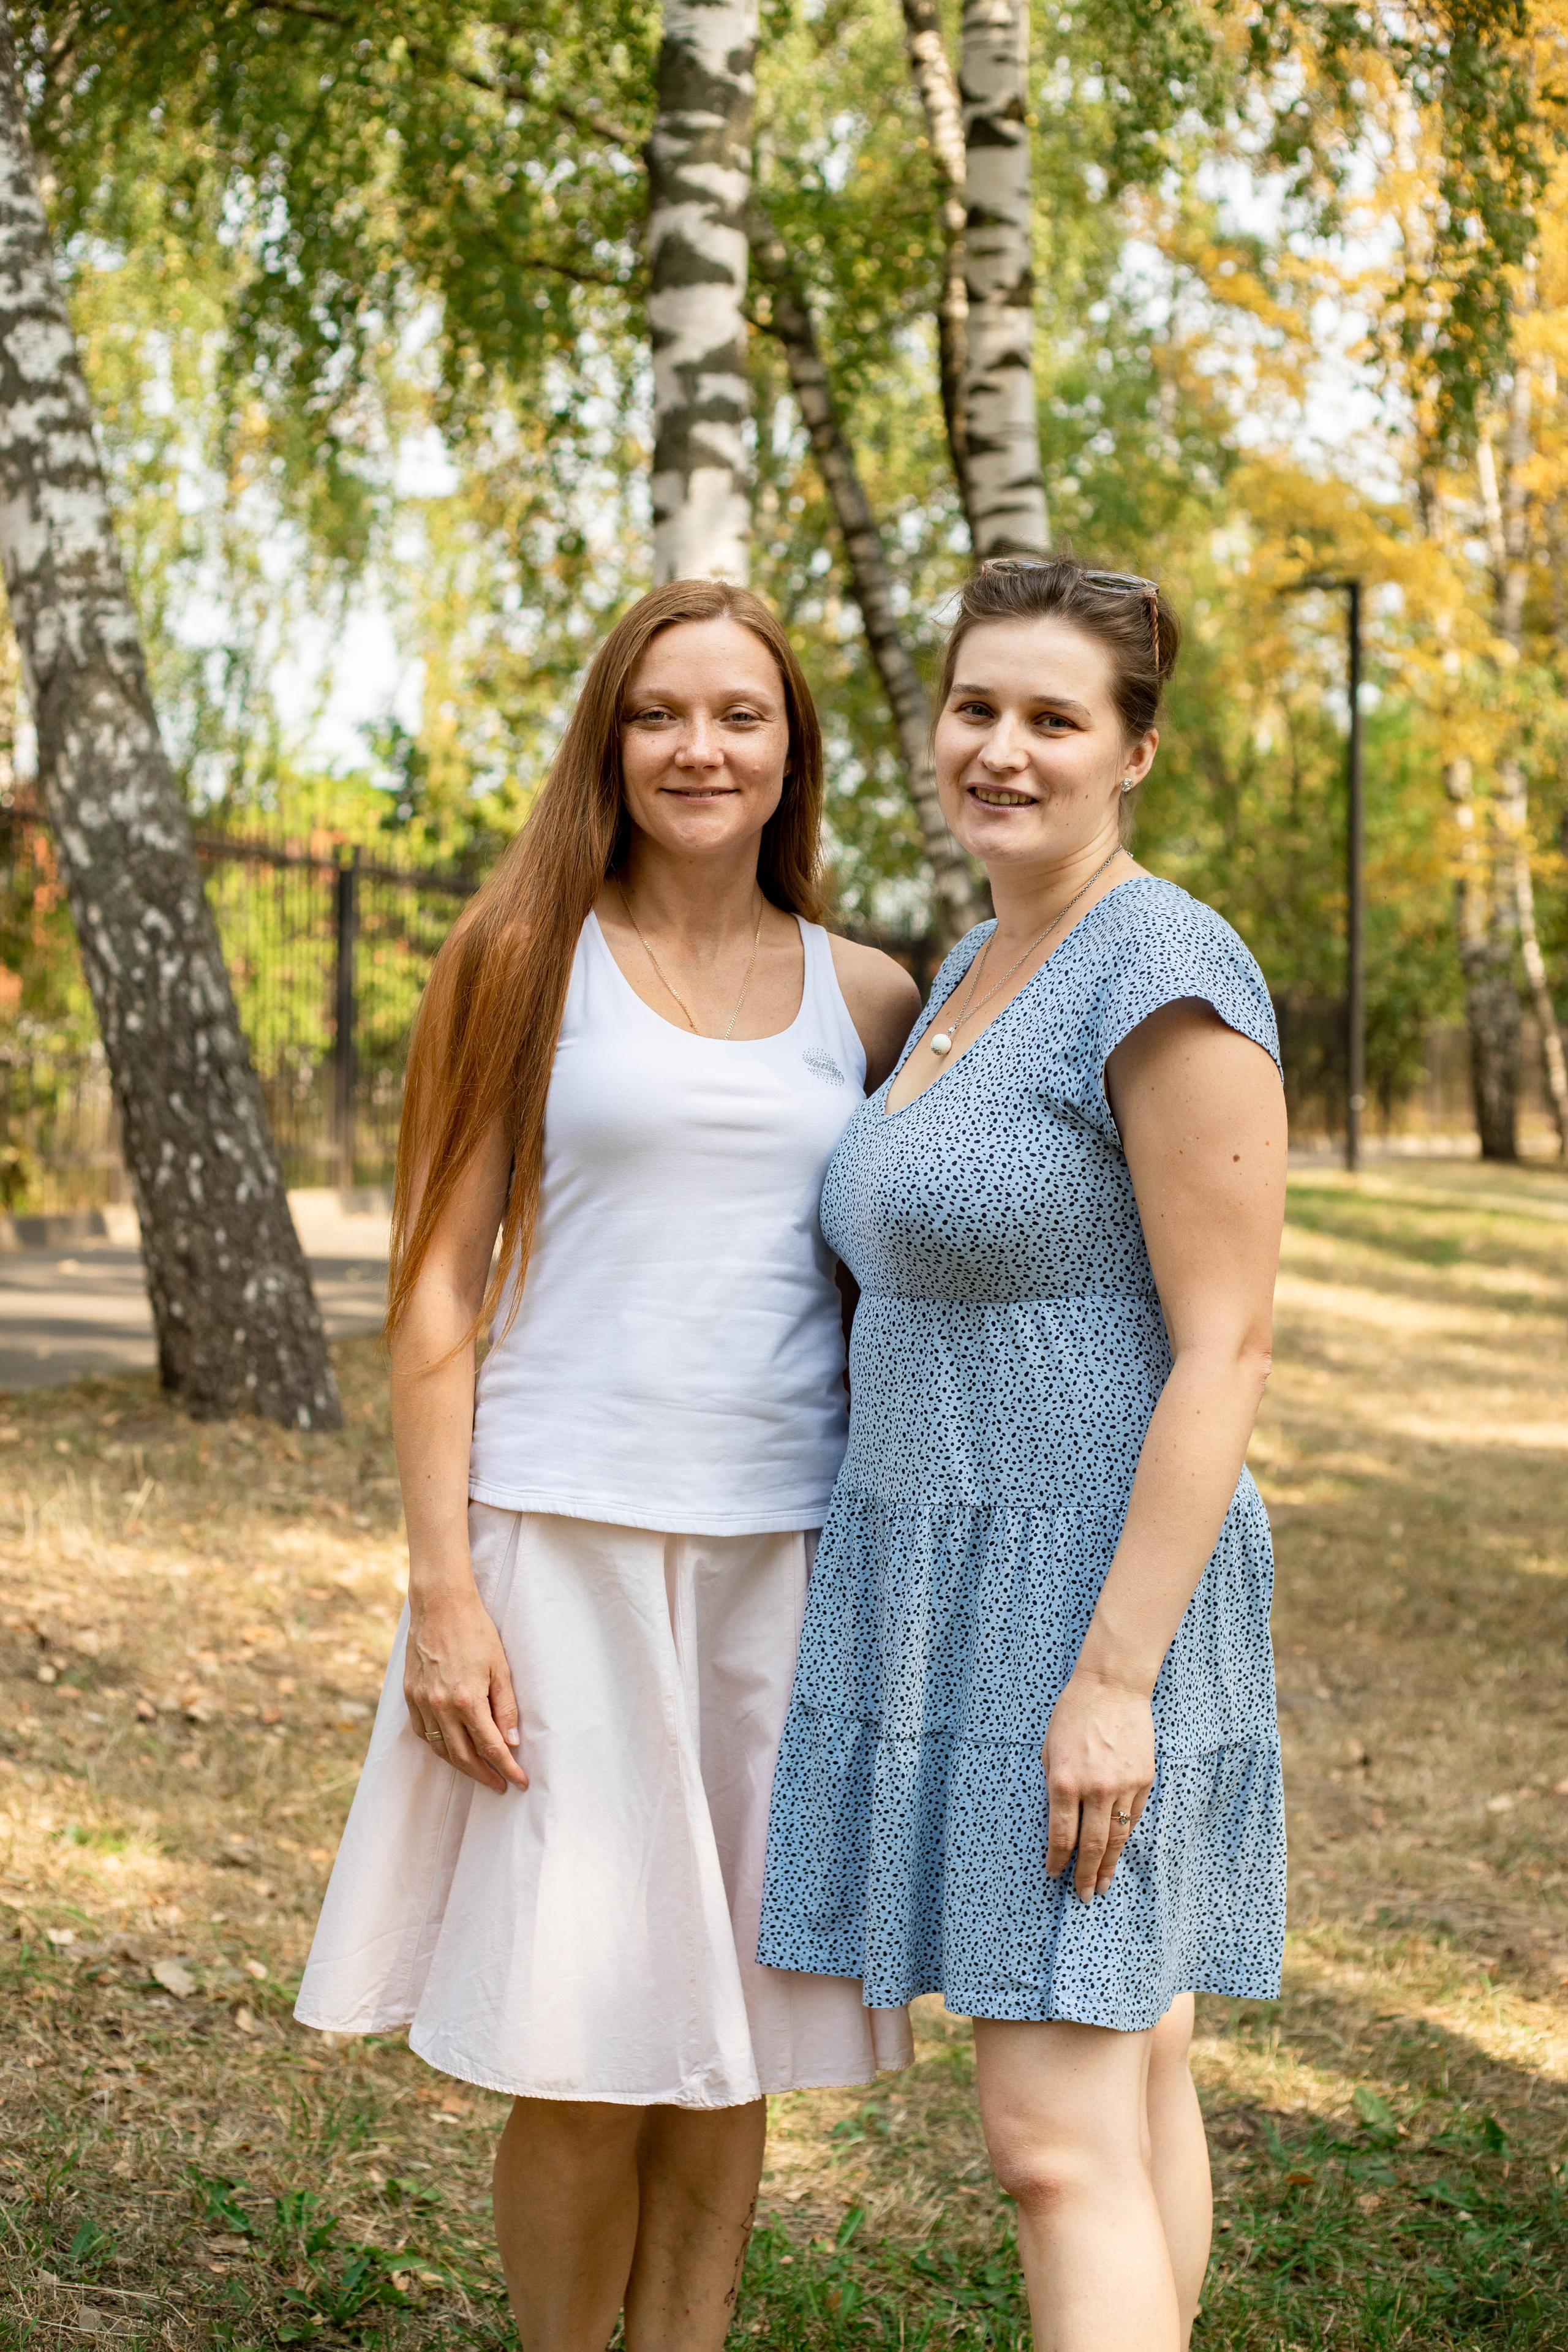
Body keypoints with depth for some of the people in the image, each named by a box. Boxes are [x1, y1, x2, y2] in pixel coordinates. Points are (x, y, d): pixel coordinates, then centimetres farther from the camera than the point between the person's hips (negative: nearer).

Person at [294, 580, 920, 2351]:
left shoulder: (868, 1000, 9)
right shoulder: (529, 962, 2)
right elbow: (438, 1286, -1)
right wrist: (440, 1588, -9)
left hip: (790, 1557, 3)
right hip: (565, 1541, -2)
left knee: (727, 2047, 9)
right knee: (580, 2067, 0)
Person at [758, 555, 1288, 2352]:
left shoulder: (1170, 974, -18)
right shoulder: (985, 965, 12)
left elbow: (1226, 1348, -20)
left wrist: (1114, 1675, -23)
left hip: (1097, 1601, -9)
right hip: (970, 1588, 9)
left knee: (1054, 2138, -10)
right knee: (1128, 2071, 16)